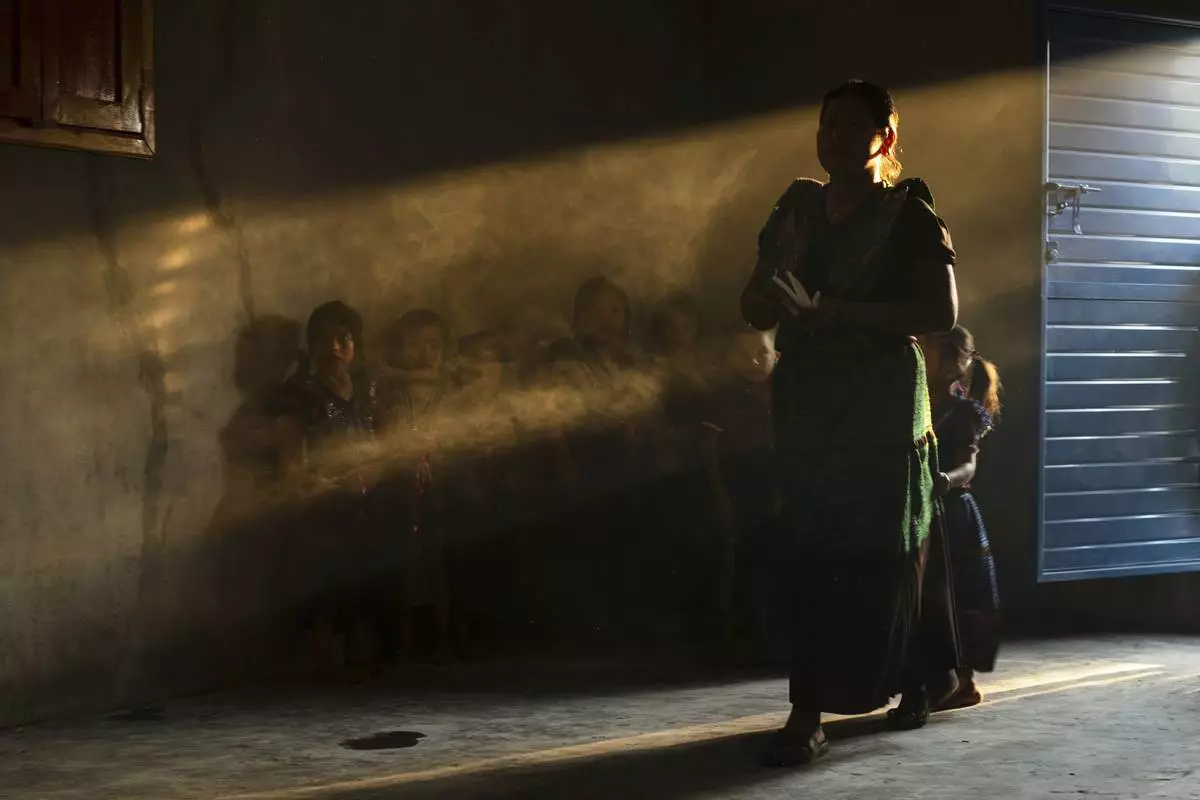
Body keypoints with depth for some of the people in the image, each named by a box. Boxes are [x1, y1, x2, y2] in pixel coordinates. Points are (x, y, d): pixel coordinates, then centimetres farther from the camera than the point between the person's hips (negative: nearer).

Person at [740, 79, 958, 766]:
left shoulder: (909, 214, -2)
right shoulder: (797, 208, 12)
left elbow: (942, 311, -11)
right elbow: (754, 301, 14)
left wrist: (848, 315, -20)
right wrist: (780, 306, -10)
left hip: (882, 398, -4)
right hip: (807, 394, 4)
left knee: (883, 548, -2)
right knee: (812, 549, 1)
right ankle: (808, 711, 6)